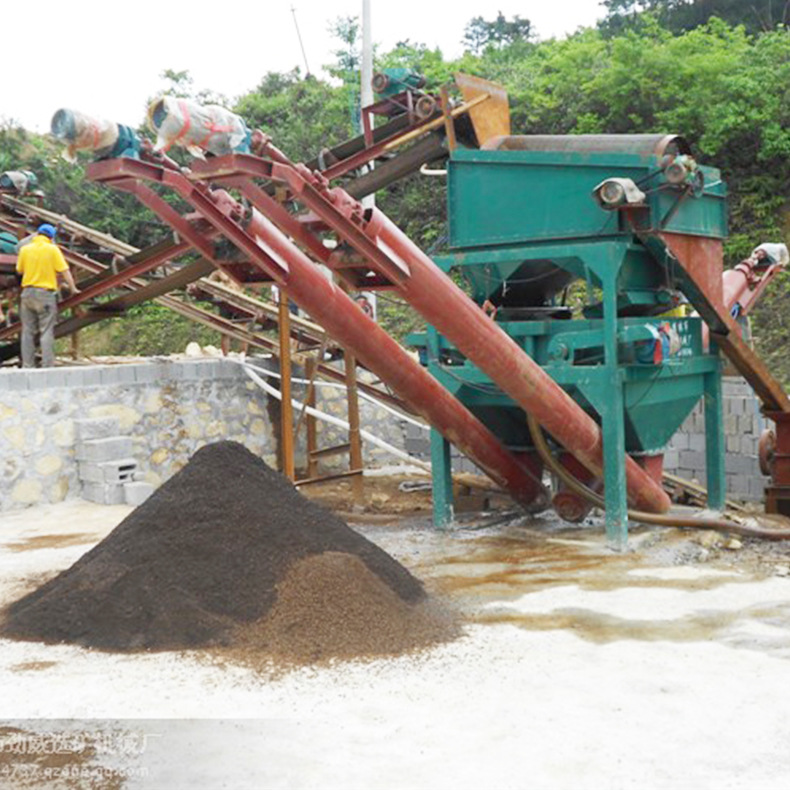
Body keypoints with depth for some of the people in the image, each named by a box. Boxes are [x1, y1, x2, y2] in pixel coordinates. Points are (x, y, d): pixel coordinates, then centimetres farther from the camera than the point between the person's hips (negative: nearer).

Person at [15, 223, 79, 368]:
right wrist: (73, 289, 2)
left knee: (28, 331, 9)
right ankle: (47, 366, -7)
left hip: (27, 292, 3)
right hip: (45, 293, -3)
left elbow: (19, 270, 13)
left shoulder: (25, 249, 4)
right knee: (46, 331, -2)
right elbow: (64, 271, -6)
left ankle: (27, 366, 9)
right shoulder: (53, 249, -5)